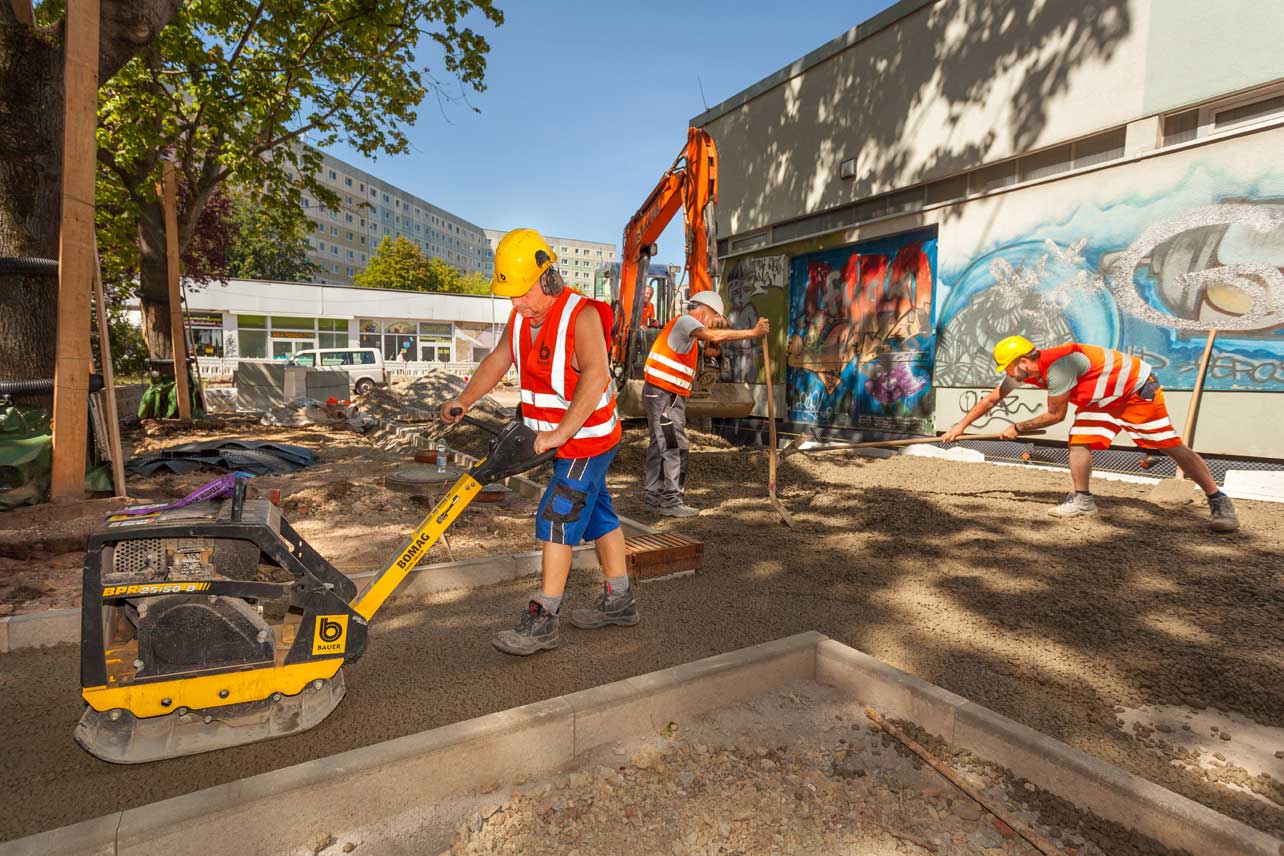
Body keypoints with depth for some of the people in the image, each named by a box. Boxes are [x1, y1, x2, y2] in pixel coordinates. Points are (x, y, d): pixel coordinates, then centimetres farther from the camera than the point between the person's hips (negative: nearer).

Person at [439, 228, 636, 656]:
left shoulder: (582, 316, -23)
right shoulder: (519, 319, 3)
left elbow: (595, 377, -36)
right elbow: (496, 361, 16)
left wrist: (559, 433, -39)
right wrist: (462, 402, 8)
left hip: (588, 437, -8)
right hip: (561, 439, 9)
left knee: (556, 519, -10)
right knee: (597, 513, 14)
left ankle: (543, 620, -1)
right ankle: (619, 600, 27)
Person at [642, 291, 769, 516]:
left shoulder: (686, 327, 22)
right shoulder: (685, 320, -10)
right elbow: (713, 336, -26)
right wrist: (752, 333, -25)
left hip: (664, 395, 10)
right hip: (664, 394, -10)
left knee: (660, 445, 14)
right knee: (675, 447, -10)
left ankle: (654, 494, 23)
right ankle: (672, 501, -8)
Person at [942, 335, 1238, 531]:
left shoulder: (1057, 367, -34)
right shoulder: (1021, 372, -9)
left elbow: (1055, 415, -23)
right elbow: (992, 398, -1)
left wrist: (1017, 428, -12)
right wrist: (961, 425, -3)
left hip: (1137, 387, -8)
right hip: (1104, 397, 8)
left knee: (1172, 447, -6)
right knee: (1079, 439, -6)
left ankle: (1219, 502, 4)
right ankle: (1082, 500, 3)